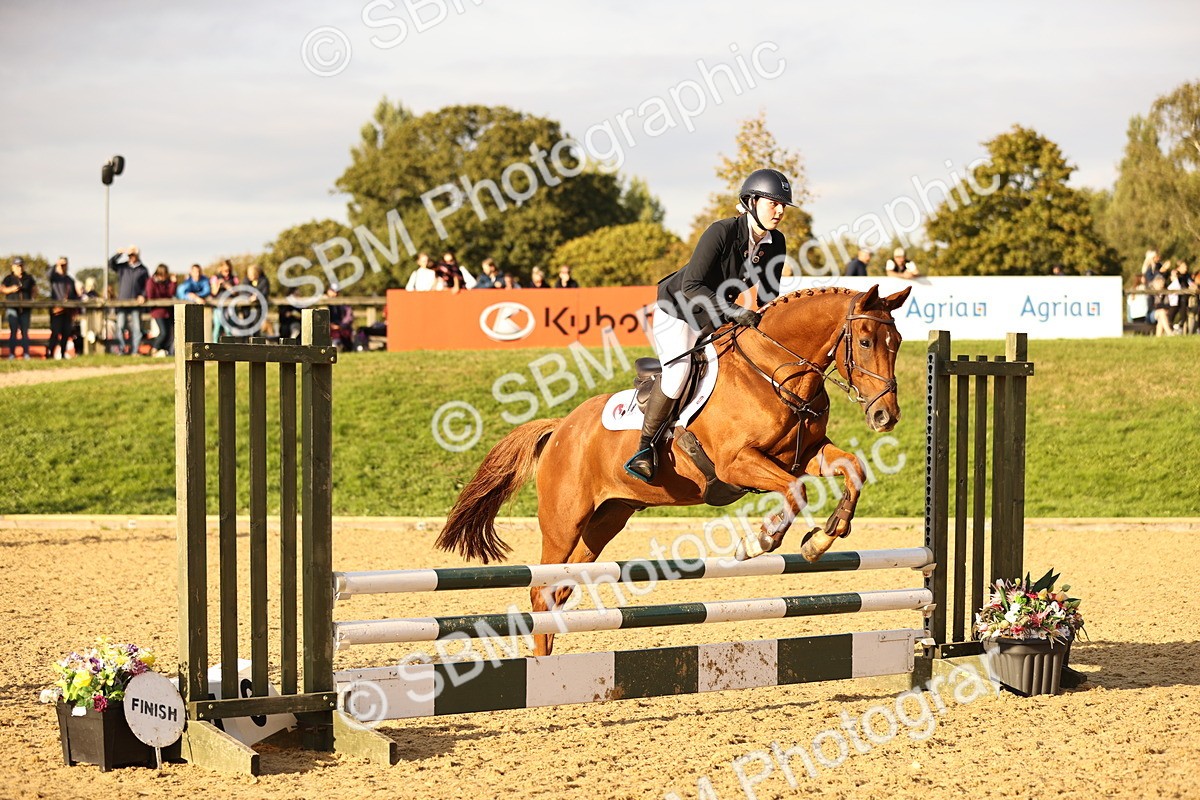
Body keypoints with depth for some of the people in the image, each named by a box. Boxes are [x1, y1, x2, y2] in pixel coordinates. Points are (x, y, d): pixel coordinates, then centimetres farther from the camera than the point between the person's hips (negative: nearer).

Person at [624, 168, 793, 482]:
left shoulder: (776, 243, -8)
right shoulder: (722, 232, -27)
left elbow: (768, 295, 4)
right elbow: (691, 286, -31)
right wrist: (735, 311, -40)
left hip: (718, 316, 8)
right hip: (677, 310, -7)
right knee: (679, 369, -28)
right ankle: (645, 447, -17)